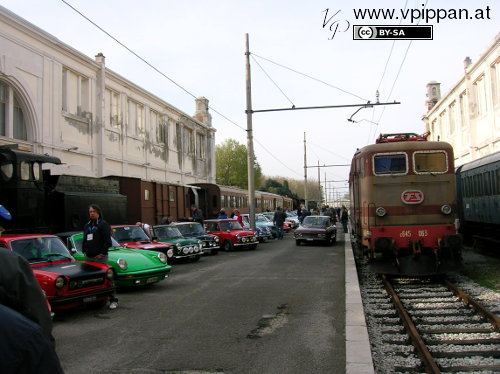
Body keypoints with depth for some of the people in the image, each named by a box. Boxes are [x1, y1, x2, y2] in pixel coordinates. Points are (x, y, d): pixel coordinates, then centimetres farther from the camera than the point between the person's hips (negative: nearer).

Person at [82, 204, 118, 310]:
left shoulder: (103, 224, -5)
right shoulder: (87, 225, 17)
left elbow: (107, 241, -11)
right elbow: (84, 240, 23)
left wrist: (102, 253, -14)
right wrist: (84, 251, 11)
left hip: (100, 257, -7)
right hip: (88, 257, 7)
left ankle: (113, 300, -5)